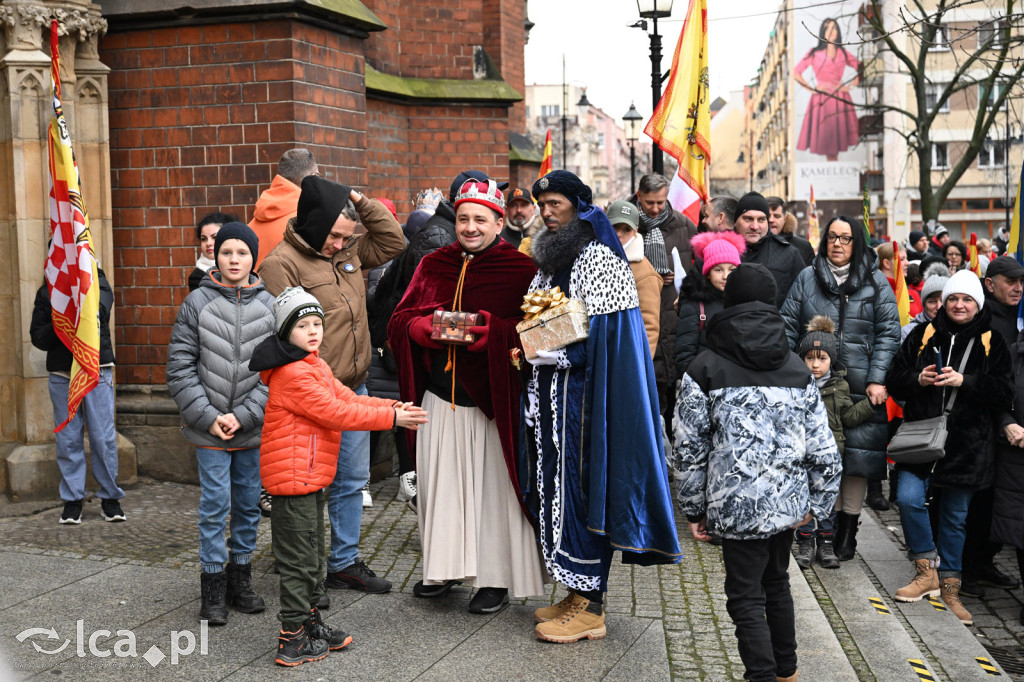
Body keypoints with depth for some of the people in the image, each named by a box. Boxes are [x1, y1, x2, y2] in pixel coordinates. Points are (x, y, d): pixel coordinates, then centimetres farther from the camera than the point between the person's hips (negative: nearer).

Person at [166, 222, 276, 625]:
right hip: (209, 428, -2)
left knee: (249, 504, 11)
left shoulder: (269, 306, 0)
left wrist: (243, 416, -9)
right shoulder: (197, 303, -3)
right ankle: (213, 588, 14)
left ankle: (240, 579, 27)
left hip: (254, 428, 2)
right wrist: (208, 417, -10)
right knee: (215, 505, 0)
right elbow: (180, 366, -3)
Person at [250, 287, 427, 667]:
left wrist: (395, 407, -6)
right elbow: (334, 412, -23)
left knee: (313, 558, 20)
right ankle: (293, 641, 8)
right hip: (293, 478, -11)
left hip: (311, 478, 11)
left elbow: (347, 398, 9)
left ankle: (310, 623, 33)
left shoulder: (315, 367, 15)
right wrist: (391, 418, -22)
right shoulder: (293, 374, -19)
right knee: (298, 562, -2)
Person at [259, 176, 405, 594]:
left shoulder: (349, 250, 10)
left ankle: (345, 562, 28)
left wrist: (360, 202, 3)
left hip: (354, 389, 8)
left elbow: (393, 242, 14)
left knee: (353, 479, 15)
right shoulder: (282, 263, -12)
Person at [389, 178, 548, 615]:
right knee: (440, 483, 11)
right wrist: (430, 328, -13)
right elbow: (400, 320, 8)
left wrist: (486, 330, -25)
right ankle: (445, 568, 27)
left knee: (493, 486, 2)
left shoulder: (520, 270, -3)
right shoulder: (433, 266, 11)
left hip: (491, 401, -4)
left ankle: (497, 579, 14)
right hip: (440, 397, 4)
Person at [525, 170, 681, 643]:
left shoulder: (599, 258, -11)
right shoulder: (551, 259, 16)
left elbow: (601, 338, -17)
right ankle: (579, 595, 21)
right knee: (558, 486, 10)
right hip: (552, 395, 9)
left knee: (583, 487, -5)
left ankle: (590, 609, 3)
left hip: (586, 395, -9)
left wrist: (550, 353, -16)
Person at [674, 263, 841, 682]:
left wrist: (694, 509, 4)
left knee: (746, 599, 4)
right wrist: (817, 504, 14)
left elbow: (689, 450, -5)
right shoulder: (798, 370, 5)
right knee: (776, 582, 23)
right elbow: (823, 448, 3)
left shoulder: (704, 370, -5)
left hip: (739, 505, -5)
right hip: (789, 502, 5)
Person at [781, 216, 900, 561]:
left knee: (856, 455, 2)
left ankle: (848, 529, 14)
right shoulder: (807, 278, 8)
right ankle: (826, 523, 13)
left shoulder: (875, 282, 5)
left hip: (860, 387, -1)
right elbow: (788, 327, 6)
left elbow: (888, 333, 1)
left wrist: (878, 379, -8)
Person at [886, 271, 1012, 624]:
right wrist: (918, 380, -14)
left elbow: (1004, 393, -4)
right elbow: (894, 379, 6)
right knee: (908, 498, -16)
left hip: (967, 445, 0)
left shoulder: (991, 344, 3)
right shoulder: (922, 336, 5)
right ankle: (928, 571, 3)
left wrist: (964, 381, -18)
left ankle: (948, 586, 25)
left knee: (954, 516, 10)